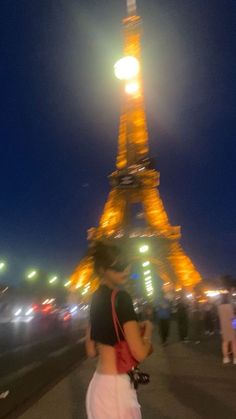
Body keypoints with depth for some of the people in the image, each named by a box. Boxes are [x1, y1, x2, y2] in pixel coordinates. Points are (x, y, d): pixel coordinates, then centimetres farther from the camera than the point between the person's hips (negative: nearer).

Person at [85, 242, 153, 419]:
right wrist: (148, 330, -2)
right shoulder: (120, 297, -21)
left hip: (99, 385, 8)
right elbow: (140, 353, -21)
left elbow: (91, 351, 10)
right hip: (115, 388, -8)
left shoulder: (96, 299, 4)